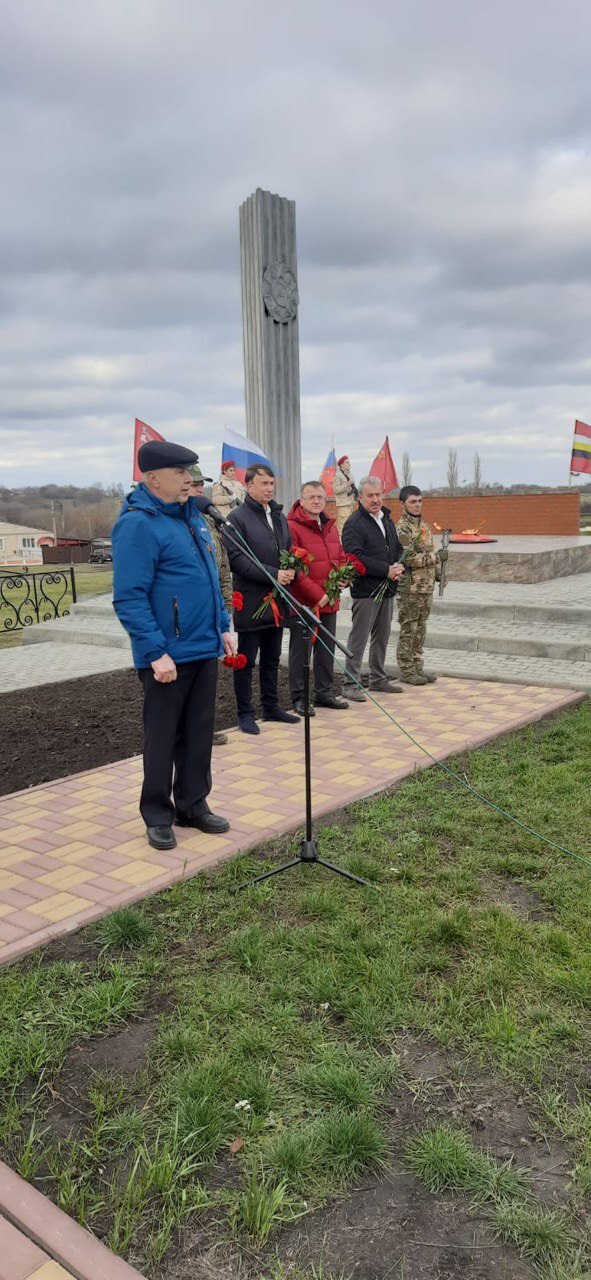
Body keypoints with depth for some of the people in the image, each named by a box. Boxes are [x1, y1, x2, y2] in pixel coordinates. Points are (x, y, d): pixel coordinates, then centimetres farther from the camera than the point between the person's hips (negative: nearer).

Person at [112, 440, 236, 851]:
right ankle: (157, 815, 21)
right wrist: (156, 652, -23)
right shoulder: (138, 524, -15)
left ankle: (193, 804, 29)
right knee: (163, 737, 5)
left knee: (199, 733, 15)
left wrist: (223, 627, 16)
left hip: (205, 649, 8)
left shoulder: (192, 516, 11)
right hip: (168, 656, -8)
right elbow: (129, 598, -20)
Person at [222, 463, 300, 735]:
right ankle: (245, 713, 13)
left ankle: (271, 706, 28)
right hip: (250, 601, -7)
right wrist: (273, 575, -20)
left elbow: (290, 550, 19)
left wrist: (291, 570, -4)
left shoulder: (279, 516, 14)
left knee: (272, 659, 16)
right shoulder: (237, 517, -9)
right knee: (246, 660, 3)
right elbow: (237, 559, -16)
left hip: (276, 600, 7)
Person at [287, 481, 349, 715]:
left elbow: (340, 558, 19)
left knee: (326, 649, 16)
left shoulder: (330, 526, 12)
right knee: (300, 651, 4)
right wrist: (317, 594, -18)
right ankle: (299, 697, 15)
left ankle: (324, 692, 30)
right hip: (303, 602, -7)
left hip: (329, 601, 7)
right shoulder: (292, 527, -13)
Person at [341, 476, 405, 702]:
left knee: (382, 637, 16)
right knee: (358, 639, -4)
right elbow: (356, 557, -20)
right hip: (365, 591, -8)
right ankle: (350, 684, 2)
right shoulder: (354, 524, -11)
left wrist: (399, 567, -2)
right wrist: (386, 570, -19)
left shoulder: (388, 520, 16)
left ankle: (378, 679, 27)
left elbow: (398, 548, 20)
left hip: (387, 589, 8)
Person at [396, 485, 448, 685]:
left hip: (427, 586, 8)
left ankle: (417, 667, 21)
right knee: (408, 630, 0)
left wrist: (439, 574, 17)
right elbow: (409, 559, -21)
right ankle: (406, 671, 7)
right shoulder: (402, 528, -13)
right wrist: (437, 557, -16)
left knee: (420, 628, 13)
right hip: (410, 588, -8)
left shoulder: (423, 524, 13)